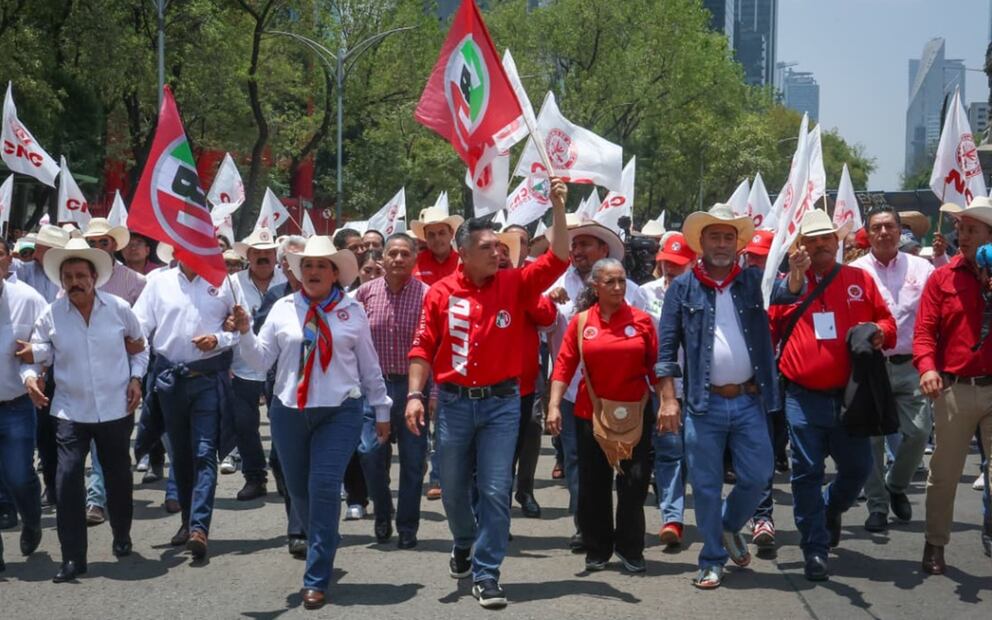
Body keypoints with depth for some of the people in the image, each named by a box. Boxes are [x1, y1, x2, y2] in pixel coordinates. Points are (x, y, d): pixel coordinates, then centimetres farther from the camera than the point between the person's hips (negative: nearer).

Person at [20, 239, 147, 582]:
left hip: (116, 409, 1)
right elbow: (37, 354, 4)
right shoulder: (51, 315, -4)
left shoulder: (119, 308, -3)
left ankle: (122, 538, 37)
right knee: (68, 478, -11)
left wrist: (136, 377, 0)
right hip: (70, 411, 0)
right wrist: (31, 376, -16)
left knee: (118, 476, 13)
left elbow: (140, 345, 11)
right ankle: (72, 558, -5)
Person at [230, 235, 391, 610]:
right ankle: (326, 545, 41)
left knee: (324, 488, -12)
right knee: (299, 491, 12)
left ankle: (316, 579, -5)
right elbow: (261, 360, 2)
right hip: (289, 411, 3)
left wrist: (381, 410, 12)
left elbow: (369, 365, 9)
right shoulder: (283, 309, 4)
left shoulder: (352, 311, 2)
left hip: (340, 412, -3)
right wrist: (245, 332, -15)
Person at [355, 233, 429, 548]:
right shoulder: (366, 292, 2)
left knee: (412, 460, 4)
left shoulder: (426, 295, -6)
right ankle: (383, 514, 21)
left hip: (412, 384, -1)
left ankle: (407, 528, 17)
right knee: (370, 452, -4)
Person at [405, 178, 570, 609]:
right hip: (454, 402, 1)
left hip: (502, 402, 0)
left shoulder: (514, 284, 0)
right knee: (453, 488, 13)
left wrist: (558, 208, -15)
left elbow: (557, 259, -7)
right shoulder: (441, 293, -1)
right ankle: (464, 543, 42)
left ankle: (486, 574, 4)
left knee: (495, 491, -4)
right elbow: (423, 347, 0)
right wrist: (415, 395, -8)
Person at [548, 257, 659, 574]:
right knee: (593, 485, 8)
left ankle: (630, 549, 15)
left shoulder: (641, 320, -1)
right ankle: (597, 549, 21)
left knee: (634, 482, 2)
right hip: (591, 414, 1)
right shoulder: (581, 321, 0)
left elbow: (657, 365, 1)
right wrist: (554, 405, -9)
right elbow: (565, 364, -2)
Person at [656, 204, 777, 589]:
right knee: (706, 486, 4)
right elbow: (666, 347, 0)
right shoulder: (683, 287, 2)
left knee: (757, 478, 5)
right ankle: (712, 561, 17)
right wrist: (668, 398, -7)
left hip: (749, 401, 2)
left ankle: (730, 527, 34)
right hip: (704, 404, -2)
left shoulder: (753, 281, 8)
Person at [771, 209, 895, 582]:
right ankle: (815, 548, 8)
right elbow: (770, 328, -7)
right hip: (804, 397, -2)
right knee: (807, 473, 0)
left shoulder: (860, 280, 7)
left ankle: (830, 509, 40)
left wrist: (881, 333, -11)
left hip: (849, 394, 2)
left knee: (857, 467, 9)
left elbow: (886, 320, 10)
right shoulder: (788, 284, 4)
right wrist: (793, 282, -19)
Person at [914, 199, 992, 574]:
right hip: (955, 389, 0)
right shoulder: (943, 278, 3)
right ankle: (935, 544, 20)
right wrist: (927, 367, -20)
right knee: (944, 472, 8)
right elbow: (925, 330, -2)